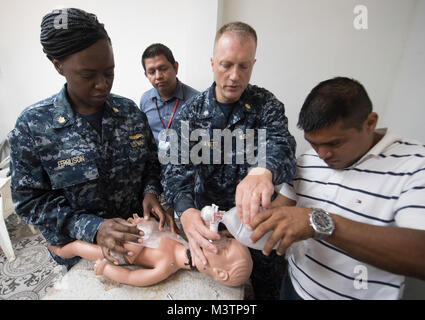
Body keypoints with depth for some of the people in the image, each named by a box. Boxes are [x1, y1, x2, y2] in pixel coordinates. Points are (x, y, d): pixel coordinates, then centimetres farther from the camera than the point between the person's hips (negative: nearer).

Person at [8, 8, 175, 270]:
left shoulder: (130, 111, -8)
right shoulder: (33, 125, -15)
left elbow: (151, 163, 1)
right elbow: (30, 201, -13)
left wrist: (150, 192, -18)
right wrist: (91, 228, -26)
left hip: (137, 236, 3)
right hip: (81, 253, -2)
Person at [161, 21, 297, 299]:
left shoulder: (267, 105, -11)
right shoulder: (192, 112, -10)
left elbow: (280, 145, -28)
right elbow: (176, 165, -19)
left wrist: (264, 170, -53)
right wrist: (186, 210, -38)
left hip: (256, 216, 0)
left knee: (266, 281, 21)